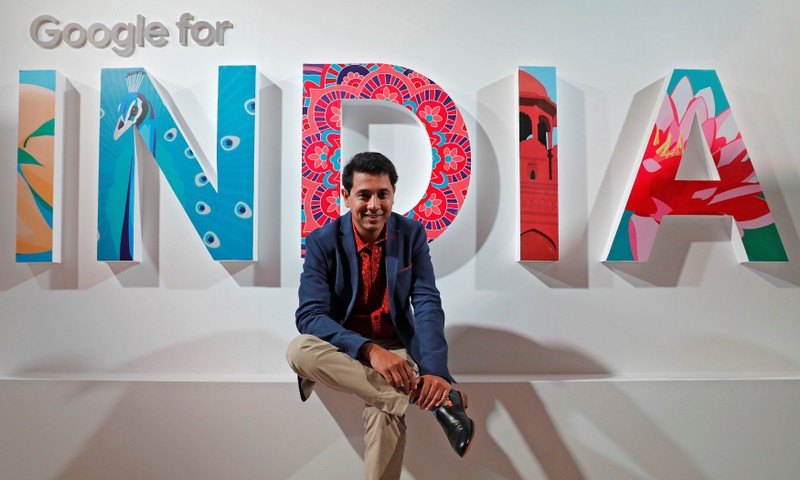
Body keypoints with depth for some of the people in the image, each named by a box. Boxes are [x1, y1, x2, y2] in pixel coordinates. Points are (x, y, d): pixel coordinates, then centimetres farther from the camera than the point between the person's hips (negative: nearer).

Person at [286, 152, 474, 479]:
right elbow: (310, 315, -19)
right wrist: (369, 349, -35)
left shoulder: (412, 234, -6)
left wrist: (435, 370, -29)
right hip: (343, 349, 2)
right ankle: (439, 402, -34)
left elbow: (428, 304, -12)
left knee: (384, 410, -34)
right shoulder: (322, 241, -11)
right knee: (299, 350, -33)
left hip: (396, 346, -1)